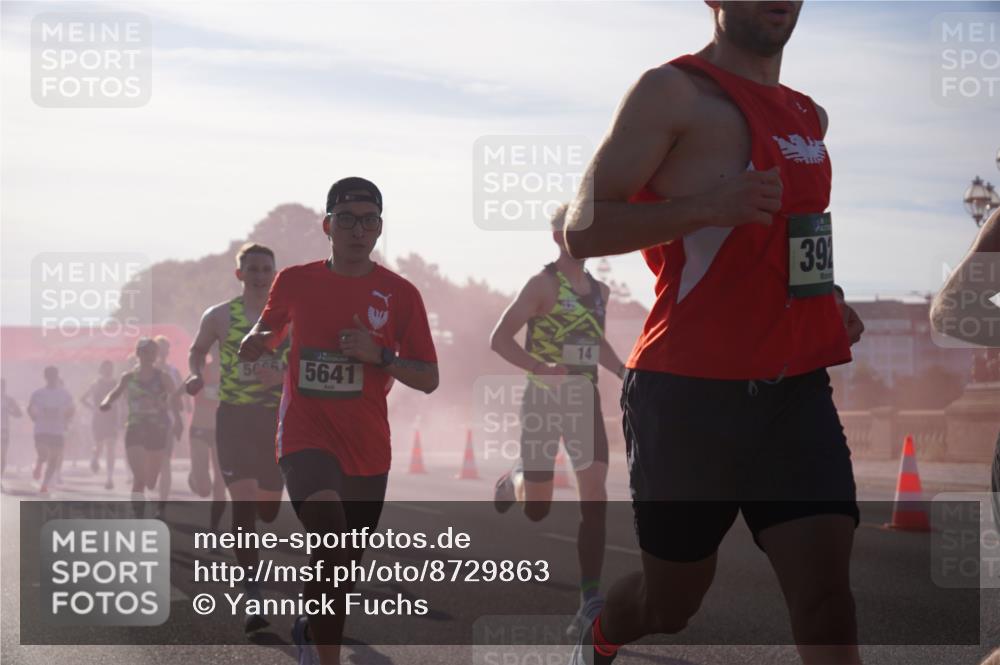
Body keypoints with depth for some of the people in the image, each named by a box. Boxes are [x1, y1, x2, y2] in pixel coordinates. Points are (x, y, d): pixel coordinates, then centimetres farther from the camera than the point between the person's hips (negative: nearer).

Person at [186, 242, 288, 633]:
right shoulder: (220, 316, 0)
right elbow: (197, 350, 16)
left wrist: (281, 377, -15)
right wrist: (196, 376, -5)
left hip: (277, 416, 3)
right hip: (234, 416, -3)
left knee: (269, 508, 11)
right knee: (243, 501, -16)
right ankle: (253, 599, -16)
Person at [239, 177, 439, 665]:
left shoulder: (400, 293, -1)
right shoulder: (295, 281, 1)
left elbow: (428, 379, 1)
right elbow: (270, 326, 22)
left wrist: (379, 355, -16)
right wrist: (257, 341, -2)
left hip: (368, 450, 3)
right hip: (305, 437, -2)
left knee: (345, 565, 15)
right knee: (333, 539, -29)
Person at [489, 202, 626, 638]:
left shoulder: (600, 290, 10)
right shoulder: (544, 284, -10)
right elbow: (499, 339, -14)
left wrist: (626, 375, 11)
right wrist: (542, 368, -28)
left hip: (585, 401, 5)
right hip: (543, 401, -5)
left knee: (595, 498, -12)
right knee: (536, 509, 5)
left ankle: (591, 602, -13)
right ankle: (513, 481, 43)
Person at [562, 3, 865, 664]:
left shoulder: (810, 117, 16)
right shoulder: (674, 91, -5)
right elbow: (582, 229, -11)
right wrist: (707, 205, -26)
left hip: (796, 391, 5)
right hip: (689, 394, -5)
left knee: (827, 590, -9)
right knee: (672, 600, 9)